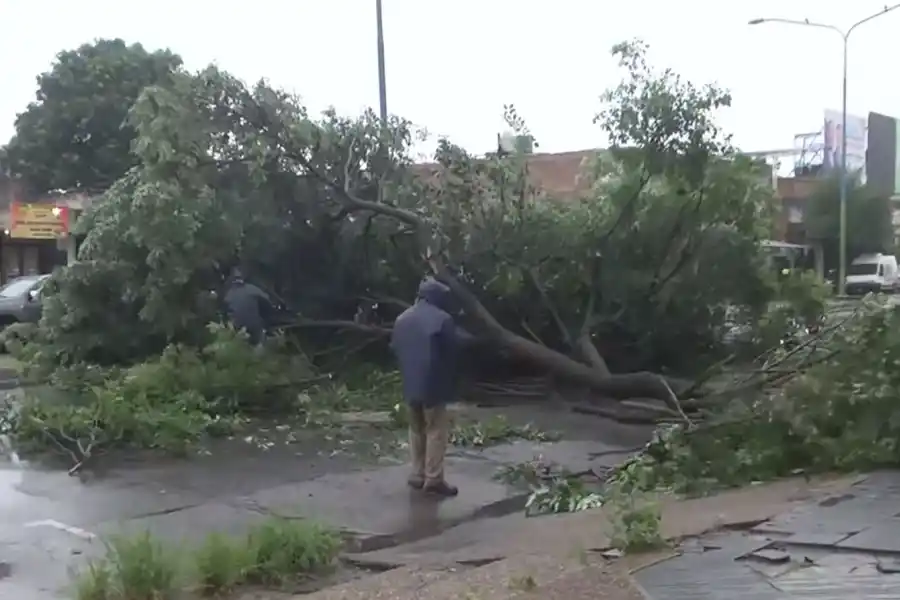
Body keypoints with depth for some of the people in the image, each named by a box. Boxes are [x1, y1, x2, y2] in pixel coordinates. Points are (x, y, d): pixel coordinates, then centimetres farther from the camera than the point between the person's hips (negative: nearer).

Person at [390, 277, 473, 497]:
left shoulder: (402, 319, 10)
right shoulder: (441, 319, -13)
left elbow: (394, 347, 16)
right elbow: (458, 344, -8)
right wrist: (467, 337, 12)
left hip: (410, 384, 7)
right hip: (433, 384, -7)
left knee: (417, 430, 16)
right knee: (436, 430, -1)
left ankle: (418, 475, 19)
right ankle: (434, 478, -1)